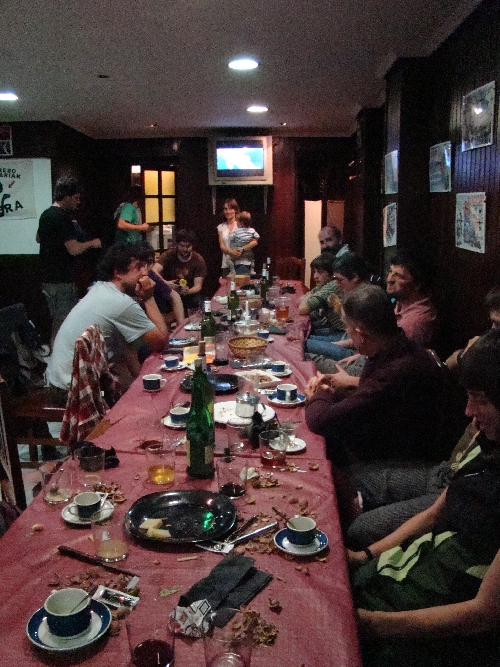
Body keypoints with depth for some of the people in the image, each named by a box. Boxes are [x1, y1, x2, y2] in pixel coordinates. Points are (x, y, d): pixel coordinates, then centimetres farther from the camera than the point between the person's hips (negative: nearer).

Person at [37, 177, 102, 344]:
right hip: (62, 280, -10)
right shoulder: (62, 218, -18)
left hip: (48, 278, 10)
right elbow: (74, 249, -24)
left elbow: (38, 238, 30)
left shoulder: (46, 214, 12)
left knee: (57, 321, 18)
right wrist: (92, 243, -6)